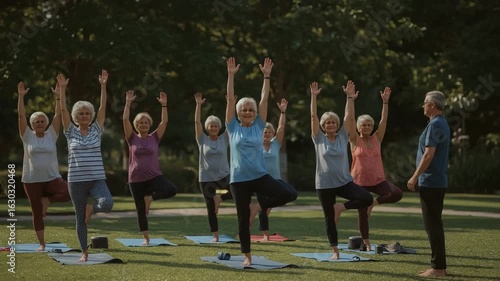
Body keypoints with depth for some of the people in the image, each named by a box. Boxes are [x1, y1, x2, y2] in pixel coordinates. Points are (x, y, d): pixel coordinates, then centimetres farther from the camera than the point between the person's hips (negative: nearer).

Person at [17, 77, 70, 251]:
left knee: (68, 193, -27)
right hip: (32, 180, 0)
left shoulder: (51, 135, 4)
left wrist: (58, 96, -13)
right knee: (37, 213, 3)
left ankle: (46, 200, 2)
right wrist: (21, 96, -16)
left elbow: (58, 115, -4)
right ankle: (42, 244, 17)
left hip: (52, 177, 0)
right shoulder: (27, 136, 2)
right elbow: (21, 115, -7)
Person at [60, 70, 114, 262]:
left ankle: (92, 208, 8)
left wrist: (103, 86, -10)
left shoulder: (96, 130, 5)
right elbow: (63, 110, -4)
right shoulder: (71, 132, 5)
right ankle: (84, 252, 18)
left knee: (107, 204, -27)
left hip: (97, 179, 0)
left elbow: (103, 107, -3)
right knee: (80, 218, 4)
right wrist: (62, 89, -14)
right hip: (76, 181, 0)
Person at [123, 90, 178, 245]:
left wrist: (164, 104, -9)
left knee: (172, 189, -26)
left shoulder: (154, 138, 5)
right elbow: (125, 120, -7)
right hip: (136, 179, 0)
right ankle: (146, 238, 18)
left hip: (154, 176, 0)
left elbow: (164, 121, -2)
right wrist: (128, 103, -11)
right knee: (141, 210, 4)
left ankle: (150, 197, 0)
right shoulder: (132, 138, 3)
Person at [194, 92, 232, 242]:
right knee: (211, 208, 3)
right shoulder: (202, 140, 1)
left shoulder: (224, 139, 4)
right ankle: (215, 236, 15)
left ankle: (219, 197, -1)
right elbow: (197, 122, -7)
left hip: (223, 176, 1)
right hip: (206, 178, -1)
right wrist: (198, 104, -14)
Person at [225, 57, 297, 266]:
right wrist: (231, 75, -8)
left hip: (260, 176, 1)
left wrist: (266, 76, -3)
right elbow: (230, 98, -3)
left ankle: (258, 206, 4)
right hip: (239, 179, -1)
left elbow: (264, 99, 2)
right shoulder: (233, 127, 2)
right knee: (243, 219, 3)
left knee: (289, 195, -17)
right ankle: (247, 256, 18)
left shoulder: (259, 125, 6)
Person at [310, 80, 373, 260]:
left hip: (344, 182, 1)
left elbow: (349, 117, -3)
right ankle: (335, 251, 16)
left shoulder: (343, 137, 4)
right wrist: (313, 96, -13)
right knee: (329, 218, 4)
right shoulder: (319, 139, 0)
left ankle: (340, 207, 3)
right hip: (324, 184, -1)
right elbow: (313, 116, -7)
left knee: (367, 199, -18)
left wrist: (350, 98, -12)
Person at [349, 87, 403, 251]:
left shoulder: (377, 139, 7)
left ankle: (375, 202, 3)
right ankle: (366, 243, 18)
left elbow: (384, 120, 2)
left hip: (378, 180, 2)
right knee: (362, 213, 2)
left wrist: (385, 101, -5)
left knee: (397, 194, -23)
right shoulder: (354, 140, 0)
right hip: (360, 182, -2)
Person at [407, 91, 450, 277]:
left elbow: (429, 154, -23)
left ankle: (438, 267, -5)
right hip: (438, 181, 10)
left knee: (432, 225, -7)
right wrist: (419, 177, 22)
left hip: (430, 182, -10)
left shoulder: (434, 125, -16)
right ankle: (438, 265, 16)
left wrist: (415, 177, -18)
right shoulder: (442, 124, 16)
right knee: (435, 224, 13)